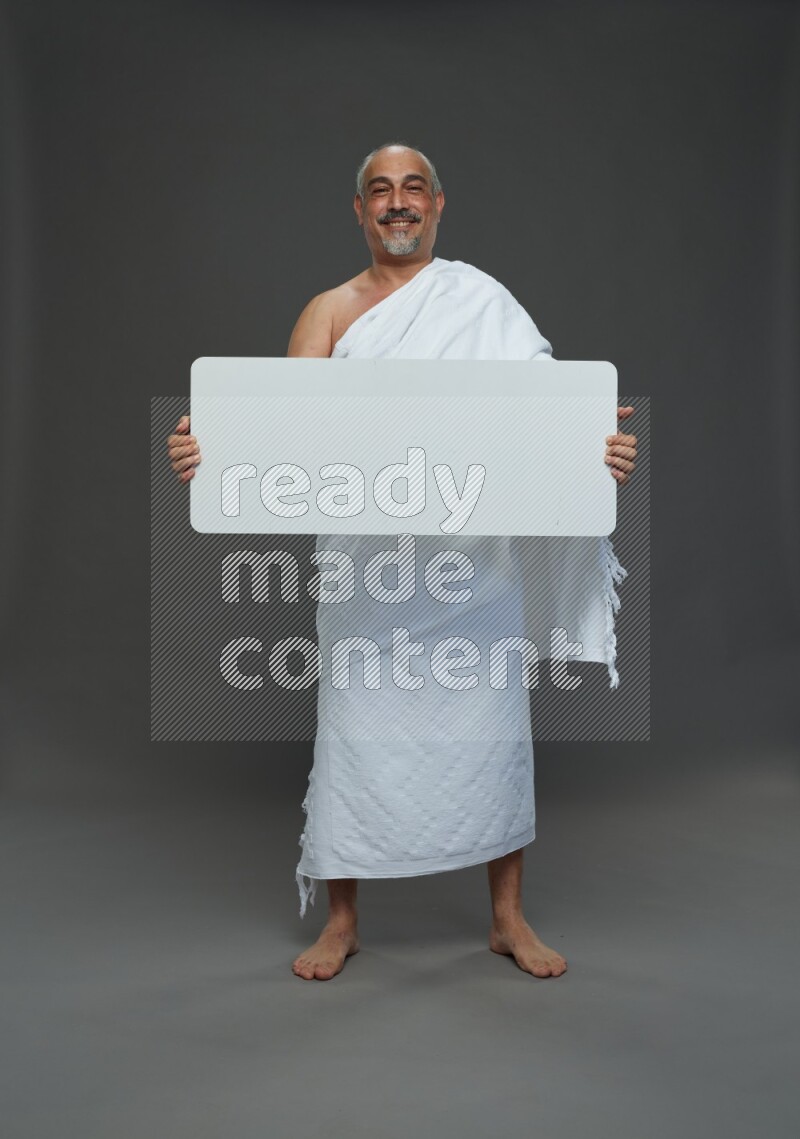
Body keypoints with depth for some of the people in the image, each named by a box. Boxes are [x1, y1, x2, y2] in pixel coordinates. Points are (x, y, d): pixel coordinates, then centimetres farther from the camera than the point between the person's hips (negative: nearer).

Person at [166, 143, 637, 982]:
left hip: (473, 550, 0)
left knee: (491, 726, 5)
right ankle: (341, 921, 23)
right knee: (355, 729, 4)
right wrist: (210, 444, -25)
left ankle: (507, 917, 24)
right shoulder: (330, 311, 9)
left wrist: (597, 446, -24)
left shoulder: (483, 301, 8)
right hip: (365, 555, 1)